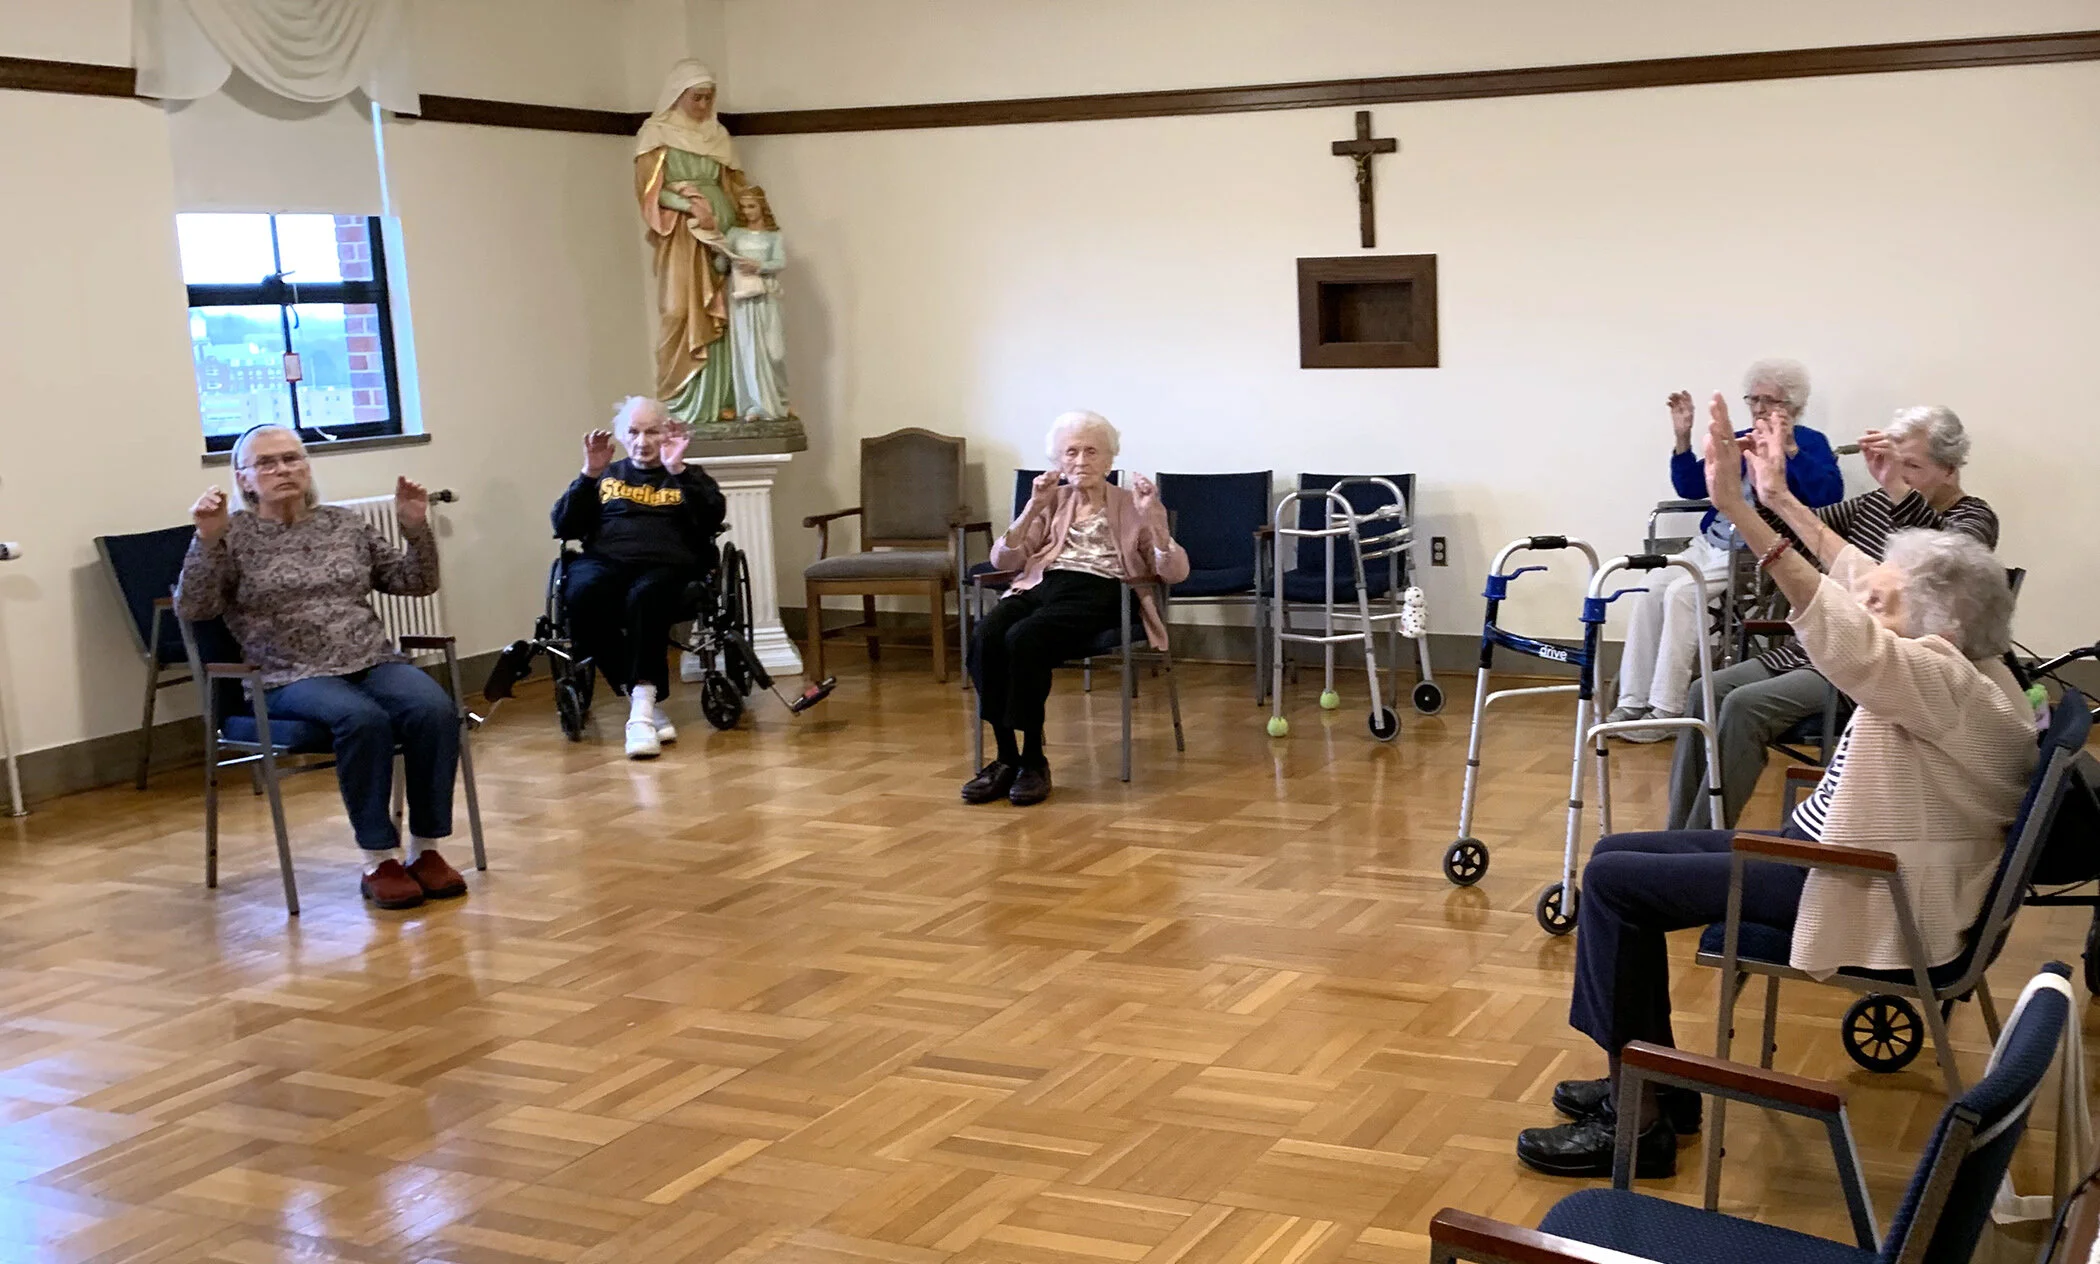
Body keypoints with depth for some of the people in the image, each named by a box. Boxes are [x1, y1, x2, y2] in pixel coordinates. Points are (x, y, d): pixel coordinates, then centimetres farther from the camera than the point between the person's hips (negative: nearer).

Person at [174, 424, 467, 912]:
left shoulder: (345, 523, 17)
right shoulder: (235, 536, 6)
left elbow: (416, 583, 18)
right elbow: (191, 609, -7)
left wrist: (416, 529, 1)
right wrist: (207, 541, -19)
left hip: (375, 662, 4)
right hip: (294, 678, -4)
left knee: (435, 709, -27)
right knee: (363, 718, -35)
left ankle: (426, 851, -18)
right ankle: (379, 862, -25)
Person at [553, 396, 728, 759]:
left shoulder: (690, 478, 24)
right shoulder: (607, 477, 29)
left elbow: (713, 519, 3)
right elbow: (564, 527, 16)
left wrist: (677, 470, -3)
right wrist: (589, 474, 5)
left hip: (667, 566, -2)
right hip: (605, 561, 2)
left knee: (646, 597, -39)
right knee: (583, 594, -36)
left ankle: (642, 703, -42)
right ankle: (643, 701, -31)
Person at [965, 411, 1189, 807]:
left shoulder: (1131, 505, 17)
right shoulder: (1053, 502, 24)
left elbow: (1175, 572, 5)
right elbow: (1003, 559, 12)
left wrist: (1152, 519, -9)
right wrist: (1033, 508, 1)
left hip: (1098, 592, -4)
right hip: (1042, 584, 4)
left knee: (1023, 639, -35)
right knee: (985, 637, -31)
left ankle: (1033, 760, -22)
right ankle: (1006, 757, -22)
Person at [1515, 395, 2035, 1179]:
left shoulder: (1954, 689, -23)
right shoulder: (1951, 663, 6)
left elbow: (1845, 632, -38)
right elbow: (1857, 578, 18)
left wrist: (1738, 507, -44)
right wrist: (1780, 498, 17)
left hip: (1864, 899, -11)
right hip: (1822, 852, 11)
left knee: (1613, 881, -13)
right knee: (1621, 852, 10)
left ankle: (1637, 1124, -6)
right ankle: (1652, 1085, 16)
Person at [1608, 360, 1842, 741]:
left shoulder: (1809, 442, 2)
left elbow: (1829, 495, -16)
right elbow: (1692, 488, 17)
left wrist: (1790, 448, -26)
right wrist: (1683, 438, 3)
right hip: (1709, 544, 6)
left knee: (1681, 593, -27)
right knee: (1648, 589, -18)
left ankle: (1666, 710, -23)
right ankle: (1633, 702, -16)